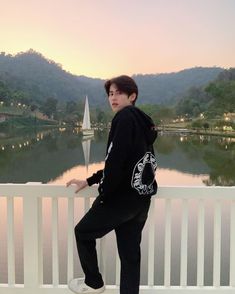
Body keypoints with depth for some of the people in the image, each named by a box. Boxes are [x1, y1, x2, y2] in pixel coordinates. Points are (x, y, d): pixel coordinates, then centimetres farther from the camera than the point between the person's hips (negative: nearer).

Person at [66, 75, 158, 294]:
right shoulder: (141, 121, 16)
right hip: (141, 197, 8)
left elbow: (115, 160, -21)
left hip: (123, 196, -8)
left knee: (83, 232, 14)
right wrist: (89, 181, 21)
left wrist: (104, 194, -9)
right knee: (130, 253, 13)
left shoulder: (125, 117, -11)